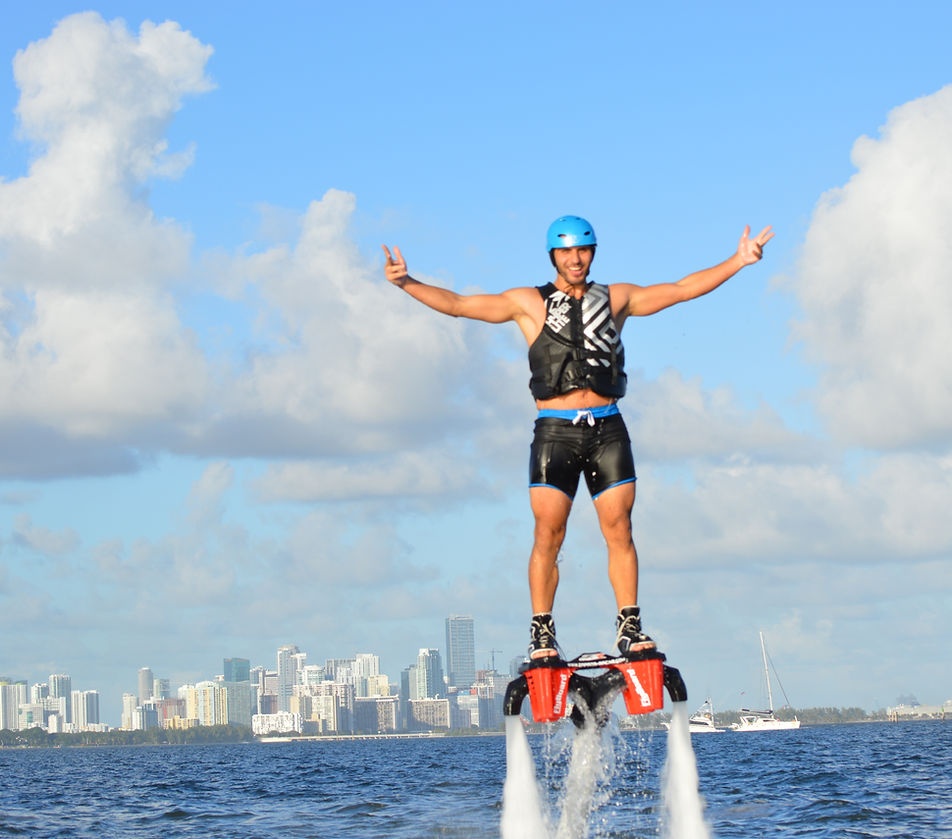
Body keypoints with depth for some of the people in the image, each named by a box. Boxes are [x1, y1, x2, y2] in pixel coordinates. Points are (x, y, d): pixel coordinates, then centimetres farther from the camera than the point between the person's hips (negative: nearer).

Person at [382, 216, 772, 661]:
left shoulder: (616, 298, 14)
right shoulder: (529, 303, 8)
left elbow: (683, 289, 14)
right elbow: (457, 304, 4)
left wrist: (739, 261, 7)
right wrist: (406, 282, -8)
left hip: (608, 429, 2)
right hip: (555, 430, -2)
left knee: (619, 531, -3)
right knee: (548, 535, -7)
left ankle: (629, 627, 3)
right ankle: (542, 632, 1)